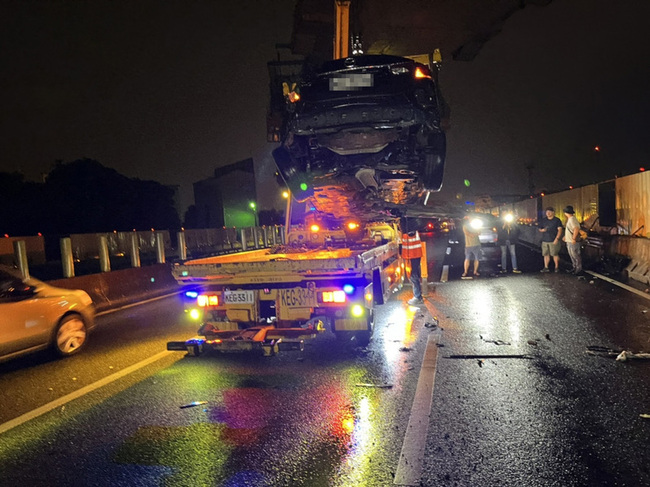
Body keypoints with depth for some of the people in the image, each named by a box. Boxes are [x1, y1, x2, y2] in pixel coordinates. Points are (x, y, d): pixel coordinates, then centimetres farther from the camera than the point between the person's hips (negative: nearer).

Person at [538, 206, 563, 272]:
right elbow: (540, 229, 19)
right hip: (545, 241, 4)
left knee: (555, 254, -3)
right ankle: (546, 267, 9)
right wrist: (542, 230, -6)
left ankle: (557, 267, 8)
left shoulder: (557, 220, 0)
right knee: (546, 254, 4)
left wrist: (557, 239, -15)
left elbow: (560, 230, -5)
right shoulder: (543, 220, 13)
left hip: (553, 241, -4)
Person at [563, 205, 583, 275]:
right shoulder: (569, 219, 13)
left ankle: (579, 270, 4)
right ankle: (575, 268, 27)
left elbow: (576, 229, -29)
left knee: (576, 256, -3)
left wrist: (574, 238, -27)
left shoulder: (572, 219, -18)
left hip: (573, 242, -10)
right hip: (569, 241, 10)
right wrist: (565, 236, 22)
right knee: (572, 256, 17)